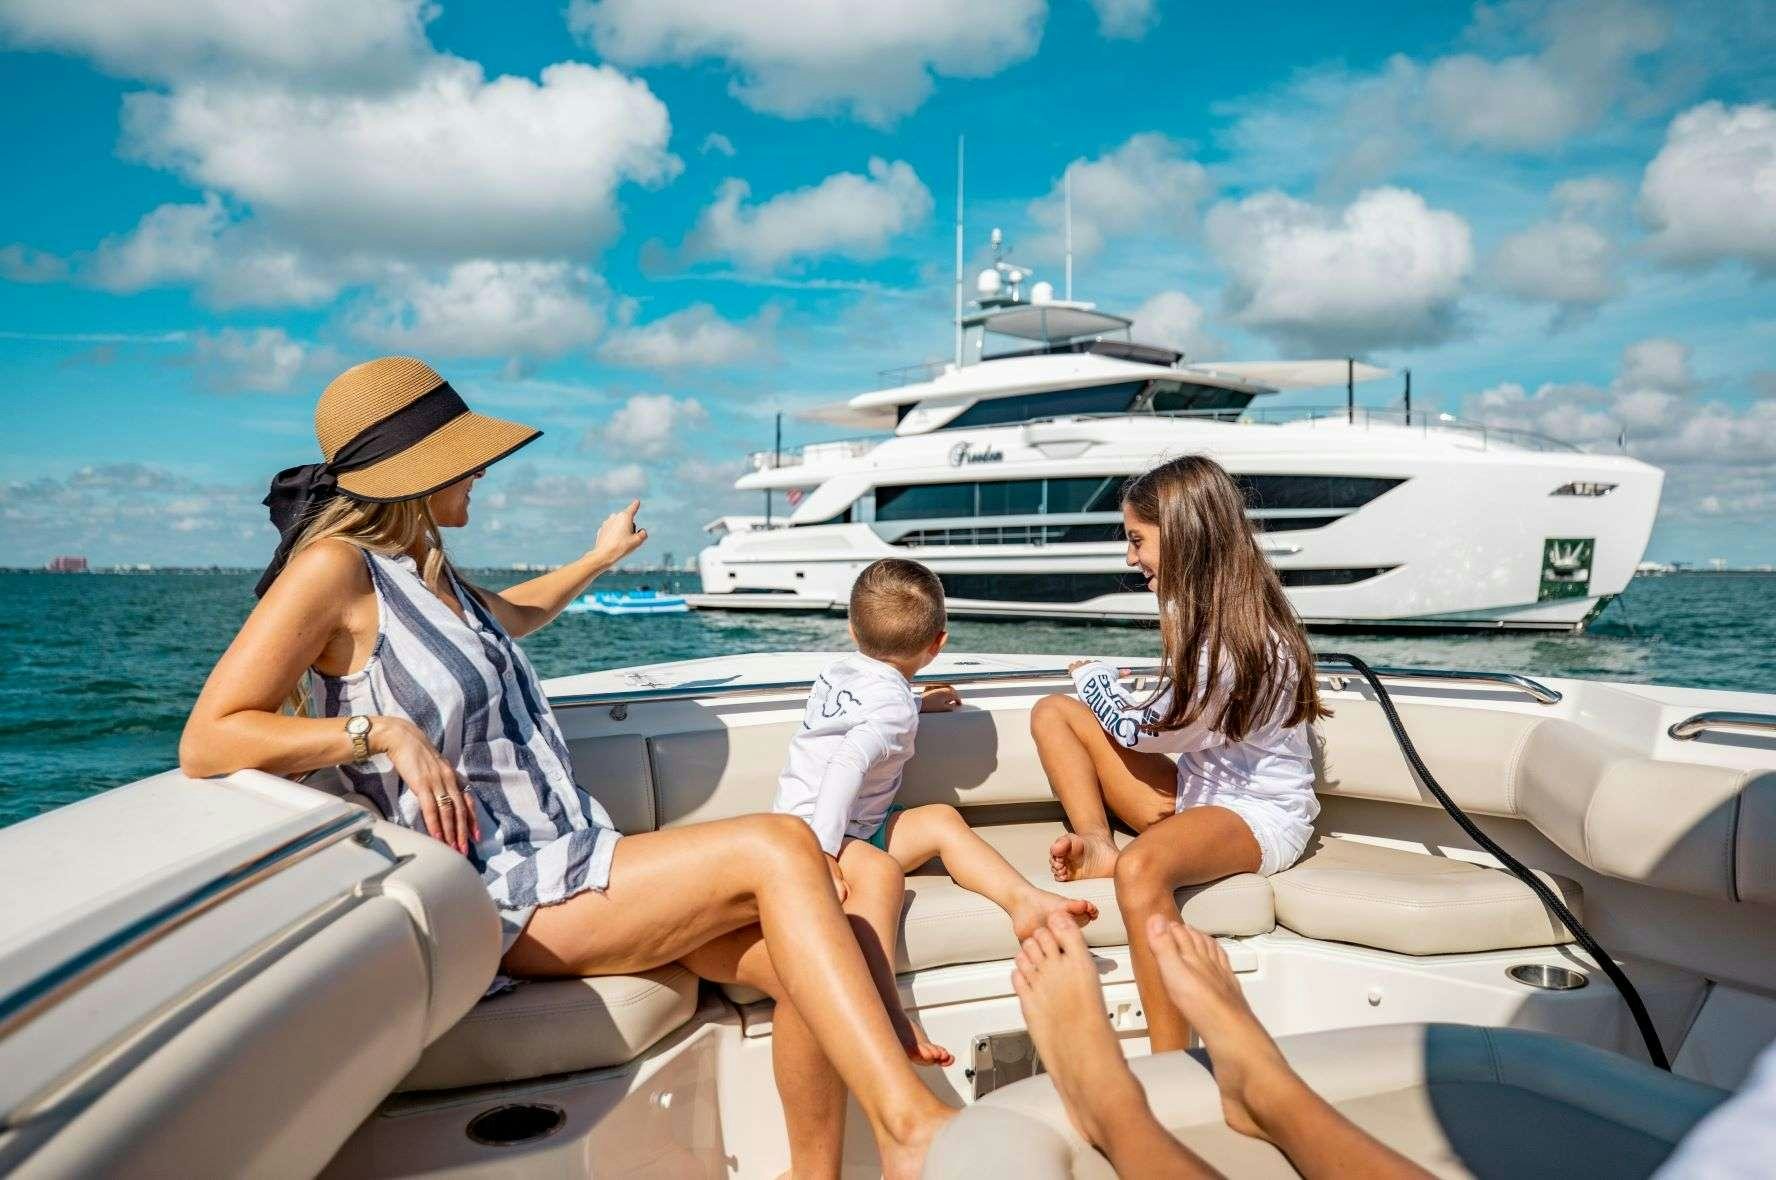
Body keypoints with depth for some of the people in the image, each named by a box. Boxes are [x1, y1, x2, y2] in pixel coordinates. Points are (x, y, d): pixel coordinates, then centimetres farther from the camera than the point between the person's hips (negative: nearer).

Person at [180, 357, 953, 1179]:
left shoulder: (423, 569, 16)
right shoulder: (335, 569, -9)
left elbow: (507, 618, 41)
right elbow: (206, 742, -15)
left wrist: (597, 560, 52)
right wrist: (384, 731, -24)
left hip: (576, 859, 8)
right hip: (513, 903, -8)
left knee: (804, 967, -9)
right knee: (781, 849, -24)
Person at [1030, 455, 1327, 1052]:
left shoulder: (1238, 642, -24)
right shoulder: (1204, 613, 4)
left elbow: (1141, 731, -11)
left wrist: (1093, 676, 6)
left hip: (1260, 813, -9)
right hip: (1197, 788, 9)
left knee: (1141, 867, -41)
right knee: (1052, 712, -1)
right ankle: (1097, 846, -16)